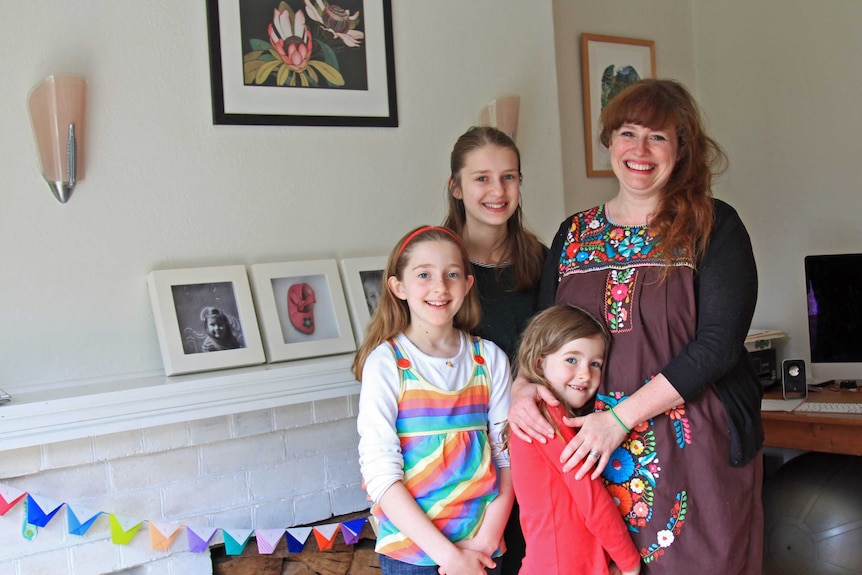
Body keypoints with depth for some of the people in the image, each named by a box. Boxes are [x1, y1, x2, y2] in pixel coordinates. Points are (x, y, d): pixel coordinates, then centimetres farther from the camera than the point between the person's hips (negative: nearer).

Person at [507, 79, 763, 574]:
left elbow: (717, 344, -12)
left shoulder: (714, 227, -3)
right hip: (593, 455, 3)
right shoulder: (574, 234, 10)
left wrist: (620, 417, -17)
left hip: (695, 452, -3)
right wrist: (524, 386, -9)